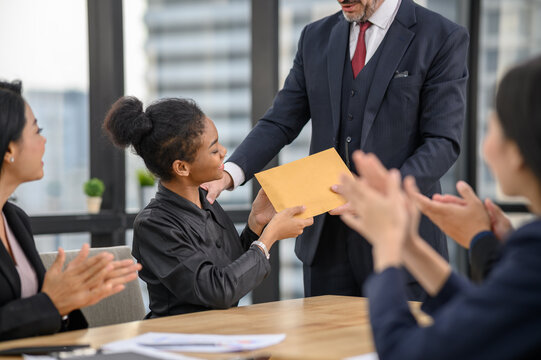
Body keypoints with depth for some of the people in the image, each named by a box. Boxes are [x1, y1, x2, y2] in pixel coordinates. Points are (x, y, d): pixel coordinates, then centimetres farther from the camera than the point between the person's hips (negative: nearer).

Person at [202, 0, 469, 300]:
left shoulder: (443, 38, -5)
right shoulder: (316, 37, 10)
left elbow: (443, 142, -10)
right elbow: (280, 123, 7)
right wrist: (229, 172, -10)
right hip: (327, 240, 4)